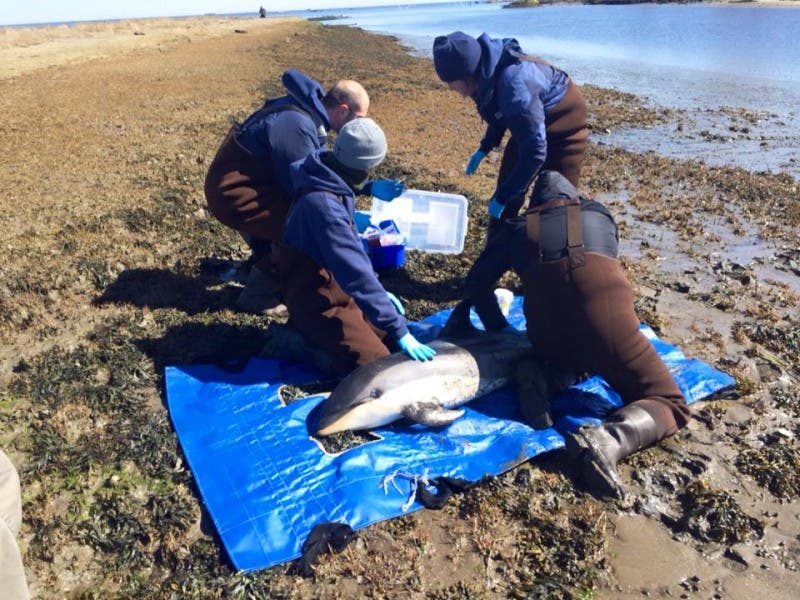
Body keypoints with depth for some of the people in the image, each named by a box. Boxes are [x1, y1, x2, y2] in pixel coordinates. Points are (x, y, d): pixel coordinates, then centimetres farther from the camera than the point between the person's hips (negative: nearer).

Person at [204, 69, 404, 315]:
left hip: (237, 182, 10)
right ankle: (256, 296, -3)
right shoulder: (297, 126, -25)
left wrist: (369, 187, 10)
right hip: (232, 194, -10)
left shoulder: (309, 112, 7)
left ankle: (264, 269, 24)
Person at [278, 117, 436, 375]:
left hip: (341, 293, 9)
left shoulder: (333, 184, 0)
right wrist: (399, 331, -32)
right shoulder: (323, 204, -31)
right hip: (320, 306, -9)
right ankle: (300, 344, -1)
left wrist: (379, 293, 6)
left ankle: (315, 336, 12)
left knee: (394, 337, 7)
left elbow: (352, 244, 12)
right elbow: (356, 273, -34)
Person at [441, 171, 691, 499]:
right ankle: (607, 440, -19)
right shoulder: (599, 214, 27)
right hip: (603, 310, -2)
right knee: (669, 404, 9)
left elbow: (478, 282, 21)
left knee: (563, 353, 37)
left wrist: (502, 332, 29)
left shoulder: (517, 226, 25)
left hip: (544, 327, 2)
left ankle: (543, 379, 5)